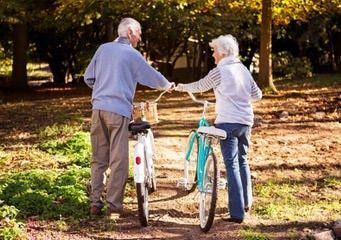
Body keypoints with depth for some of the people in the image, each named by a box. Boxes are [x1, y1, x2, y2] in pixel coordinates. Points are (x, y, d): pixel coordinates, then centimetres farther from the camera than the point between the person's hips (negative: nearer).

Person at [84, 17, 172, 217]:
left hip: (98, 108, 5)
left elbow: (88, 78, 15)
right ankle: (114, 204, 1)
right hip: (118, 110, -5)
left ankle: (95, 203, 10)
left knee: (98, 159, 10)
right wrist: (167, 85, 28)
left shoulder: (103, 49, 13)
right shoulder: (132, 54, -1)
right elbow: (152, 77, 9)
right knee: (119, 160, 0)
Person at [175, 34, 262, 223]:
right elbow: (257, 95, 13)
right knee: (242, 161, 22)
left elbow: (200, 86, 4)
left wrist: (182, 87, 22)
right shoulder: (243, 69, 9)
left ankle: (237, 213, -10)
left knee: (232, 165, -6)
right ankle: (246, 202, 34)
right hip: (246, 122, 7)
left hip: (227, 123, -7)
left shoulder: (219, 71, -9)